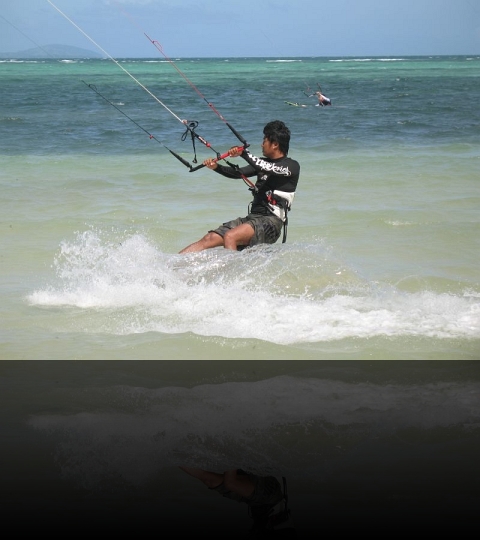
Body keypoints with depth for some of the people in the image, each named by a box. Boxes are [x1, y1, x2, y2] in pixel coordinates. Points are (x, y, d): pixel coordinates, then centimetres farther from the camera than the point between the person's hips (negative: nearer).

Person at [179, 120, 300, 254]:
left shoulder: (292, 166, -3)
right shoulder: (263, 162, 21)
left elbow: (268, 169, -20)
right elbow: (239, 173, 10)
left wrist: (244, 153, -21)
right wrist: (216, 167, -6)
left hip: (270, 222, -7)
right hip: (252, 217, 7)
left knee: (230, 237, -31)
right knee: (209, 239, -8)